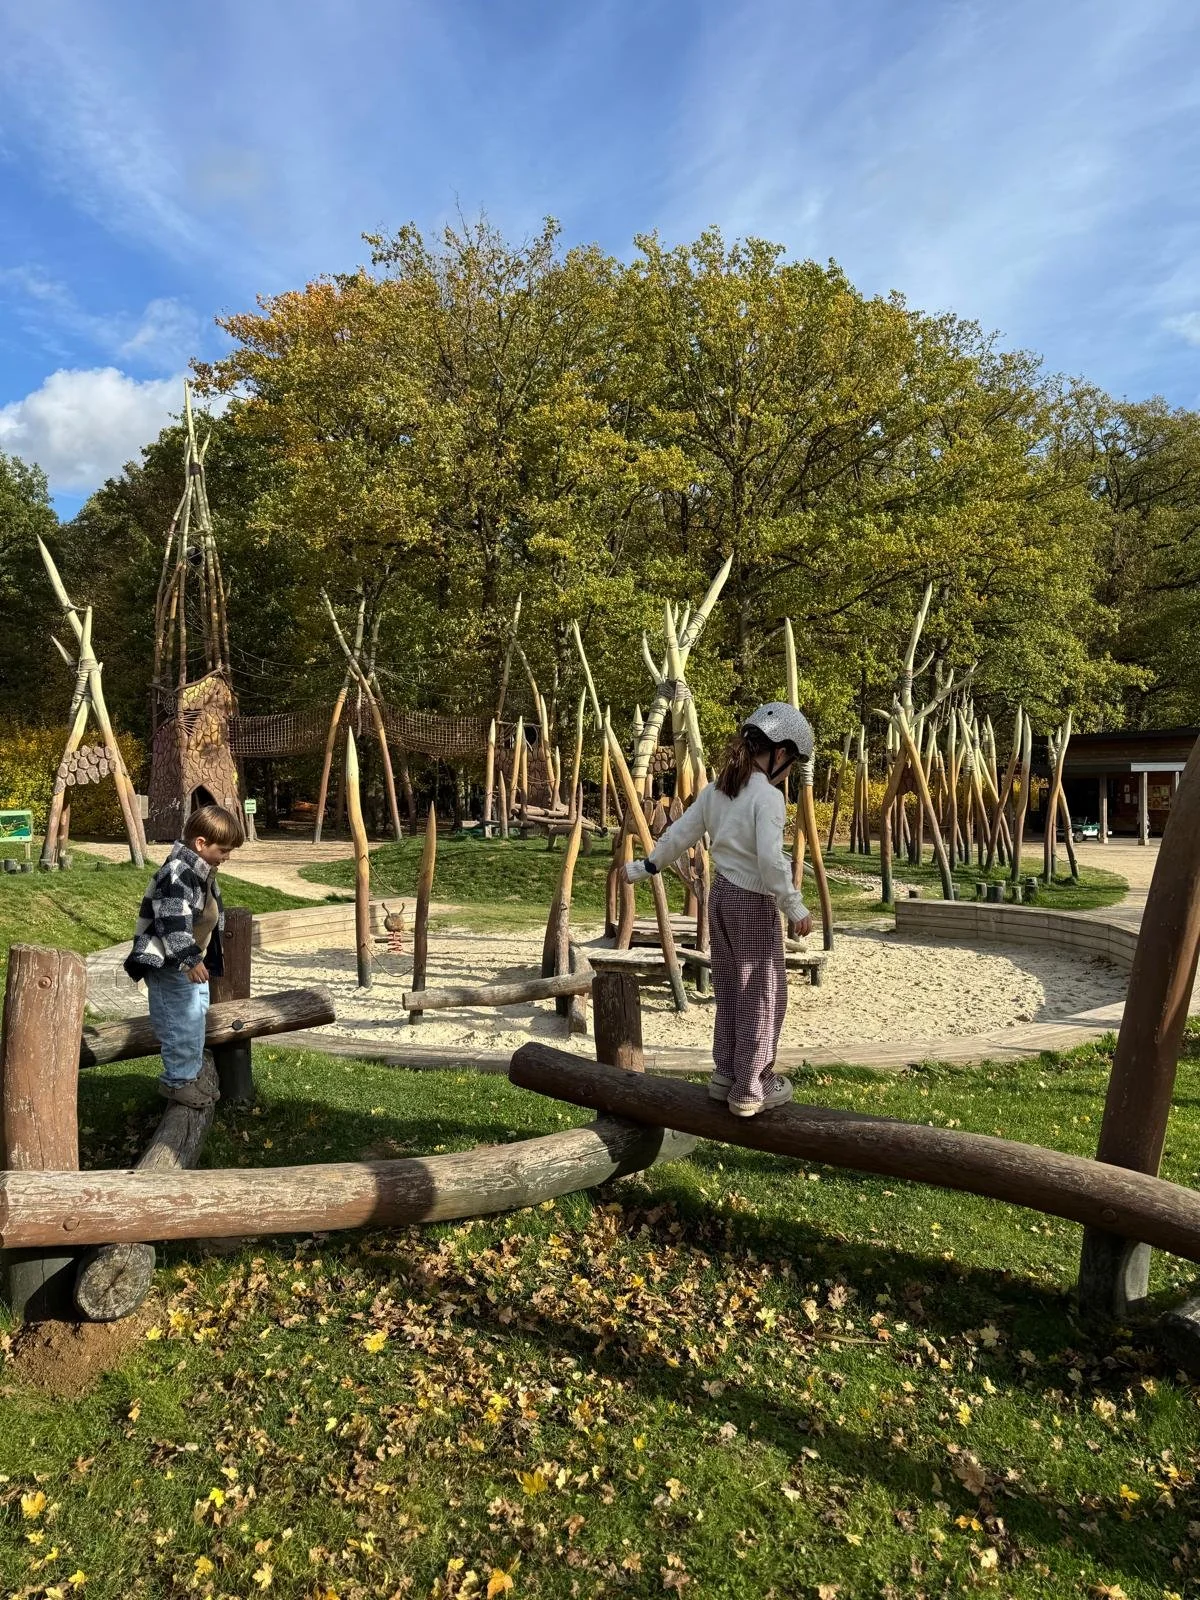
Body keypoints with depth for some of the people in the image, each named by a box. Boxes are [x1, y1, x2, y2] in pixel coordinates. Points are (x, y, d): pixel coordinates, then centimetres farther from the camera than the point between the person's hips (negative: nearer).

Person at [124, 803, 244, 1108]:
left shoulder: (203, 873, 10)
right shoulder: (177, 874, -24)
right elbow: (174, 921, -30)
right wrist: (190, 959, -31)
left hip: (192, 960, 11)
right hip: (168, 964, -11)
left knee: (197, 1012, 22)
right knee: (182, 1020, -5)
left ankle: (194, 1066, 37)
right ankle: (178, 1080, 8)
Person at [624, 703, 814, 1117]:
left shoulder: (716, 790, 5)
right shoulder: (768, 797, -17)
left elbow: (678, 834, 11)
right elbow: (771, 860, -25)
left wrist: (645, 868, 23)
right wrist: (795, 908, -17)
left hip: (721, 895, 8)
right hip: (753, 902, -8)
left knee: (729, 991, 18)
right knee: (762, 996, 4)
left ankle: (725, 1075, 27)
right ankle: (751, 1090, 11)